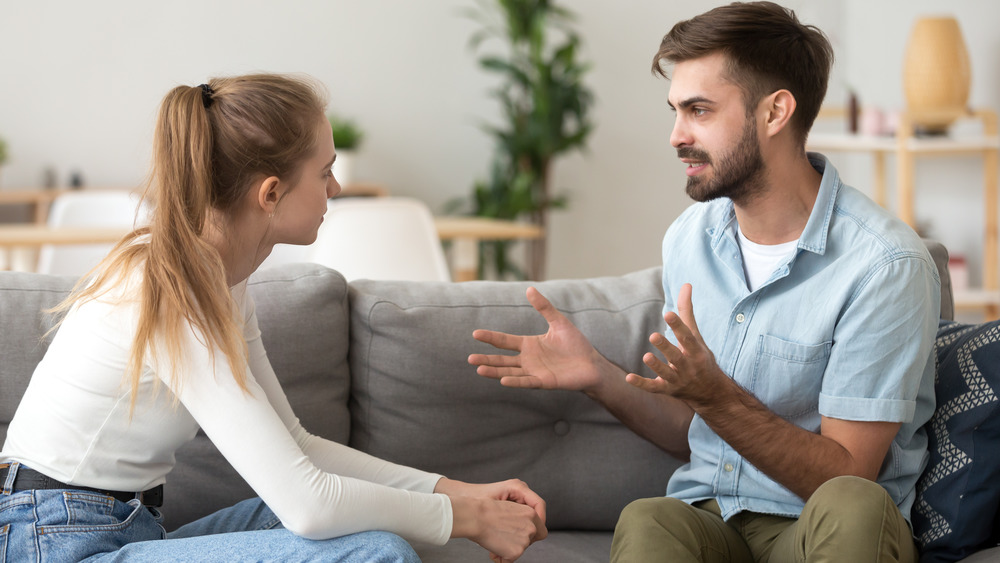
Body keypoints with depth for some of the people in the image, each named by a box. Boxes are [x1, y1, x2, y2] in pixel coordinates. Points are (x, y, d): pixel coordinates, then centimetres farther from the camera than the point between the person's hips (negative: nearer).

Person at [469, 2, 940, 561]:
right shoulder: (689, 238, 8)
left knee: (851, 507, -39)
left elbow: (845, 473, -14)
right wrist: (600, 375, -3)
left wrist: (714, 395, -26)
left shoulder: (883, 264, -14)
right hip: (707, 516, 3)